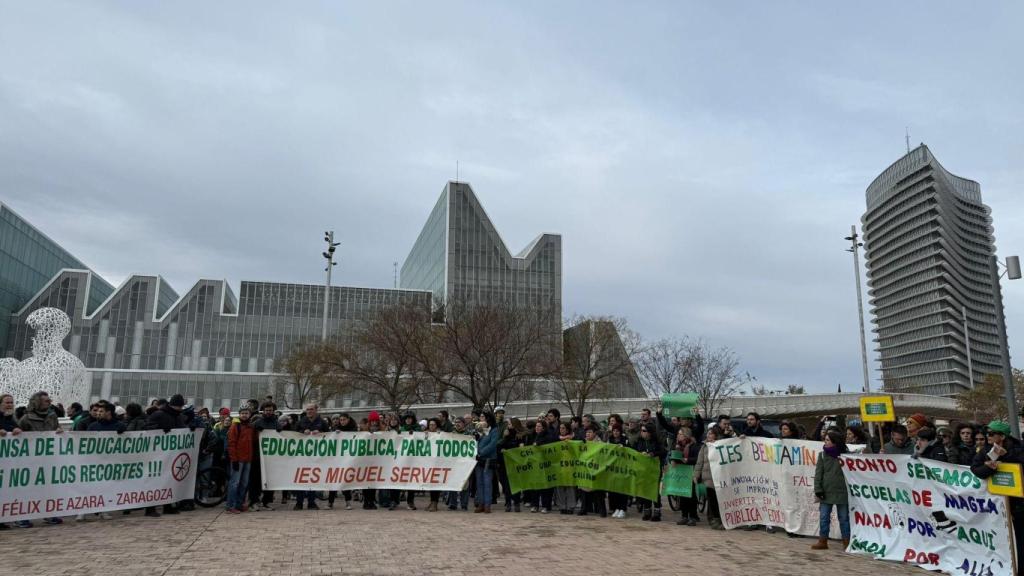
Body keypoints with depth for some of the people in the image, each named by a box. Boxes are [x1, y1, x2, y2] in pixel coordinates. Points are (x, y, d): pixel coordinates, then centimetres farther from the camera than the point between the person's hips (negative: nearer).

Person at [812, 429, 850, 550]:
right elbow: (818, 473, 0)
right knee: (824, 517, 4)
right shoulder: (823, 455, 4)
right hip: (826, 492, 2)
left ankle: (847, 542, 18)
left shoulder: (845, 455, -1)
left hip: (841, 492, -2)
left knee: (844, 518, 8)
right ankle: (822, 541, 12)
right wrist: (818, 490, -5)